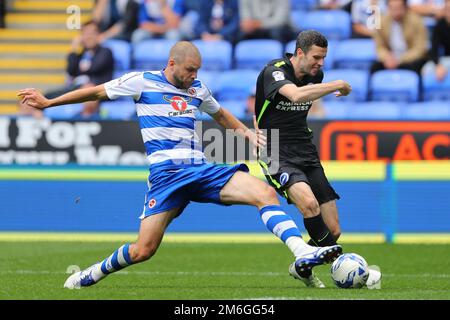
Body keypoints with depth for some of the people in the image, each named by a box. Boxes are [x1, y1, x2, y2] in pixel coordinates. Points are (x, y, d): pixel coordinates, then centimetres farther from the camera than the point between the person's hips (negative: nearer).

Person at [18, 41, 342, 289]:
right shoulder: (142, 82, 2)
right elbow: (97, 92, 11)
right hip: (166, 174, -4)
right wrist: (48, 103, 15)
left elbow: (219, 113, 38)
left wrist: (246, 131, 21)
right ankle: (91, 274, 17)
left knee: (264, 192, -18)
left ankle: (303, 254, -27)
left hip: (202, 170, 5)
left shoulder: (197, 89, 17)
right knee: (143, 250, -10)